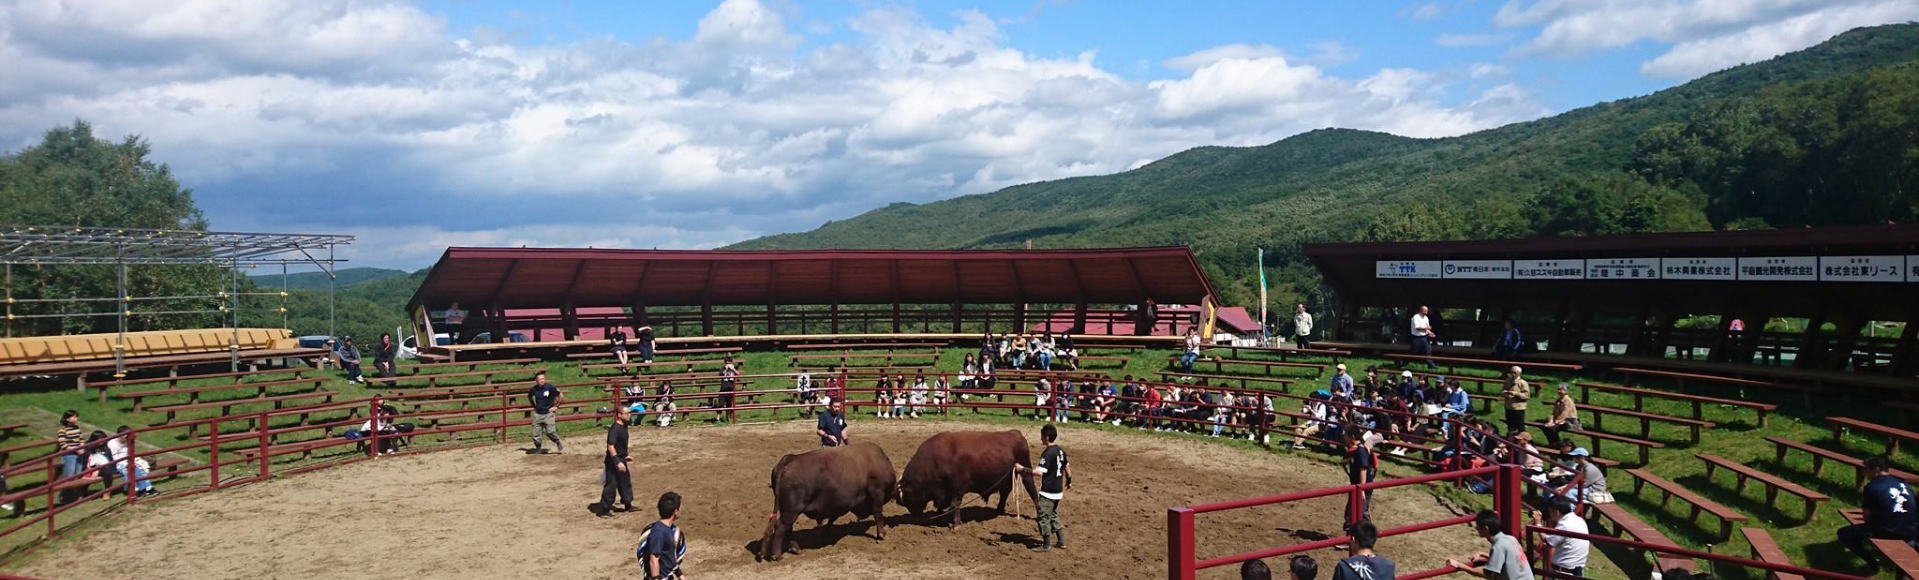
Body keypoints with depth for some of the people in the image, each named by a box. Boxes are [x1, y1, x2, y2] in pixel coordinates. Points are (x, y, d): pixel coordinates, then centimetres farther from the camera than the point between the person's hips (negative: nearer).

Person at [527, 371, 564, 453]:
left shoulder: (550, 387, -13)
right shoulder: (534, 389, -1)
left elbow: (561, 396, -6)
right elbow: (529, 396, 22)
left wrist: (555, 406, -5)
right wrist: (534, 406, 15)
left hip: (548, 413, -4)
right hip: (537, 414, 4)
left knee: (550, 432, -14)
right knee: (536, 434, 1)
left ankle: (559, 445, 9)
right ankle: (538, 449, 19)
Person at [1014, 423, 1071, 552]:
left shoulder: (1047, 453, -19)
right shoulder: (1061, 451, 7)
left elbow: (1040, 472, -26)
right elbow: (1067, 467, 19)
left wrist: (1023, 469, -23)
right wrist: (1069, 481, 33)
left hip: (1048, 491, -9)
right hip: (1058, 490, 9)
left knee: (1044, 517, 1)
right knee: (1053, 515, 21)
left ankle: (1046, 545, 7)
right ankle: (1061, 542, 23)